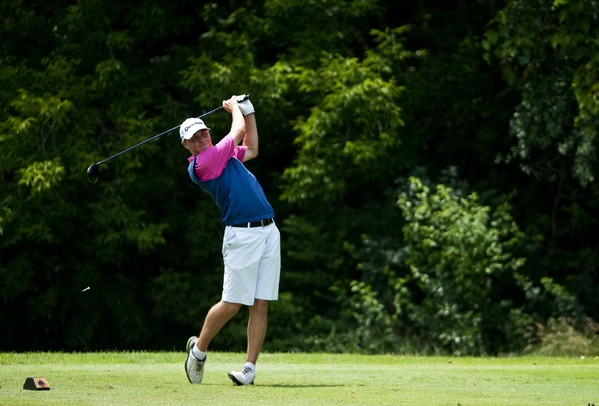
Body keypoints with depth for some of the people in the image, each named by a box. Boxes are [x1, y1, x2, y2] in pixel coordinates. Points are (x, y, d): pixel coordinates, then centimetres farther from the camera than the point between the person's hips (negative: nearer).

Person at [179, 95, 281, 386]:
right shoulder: (200, 165, -8)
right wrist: (235, 107, 17)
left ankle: (250, 369, 0)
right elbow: (239, 131, -2)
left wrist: (248, 110, 32)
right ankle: (198, 349, 17)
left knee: (260, 305, 0)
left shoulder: (224, 155, 19)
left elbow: (251, 149, 38)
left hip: (269, 231, 7)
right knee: (231, 304, -6)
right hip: (242, 236, -7)